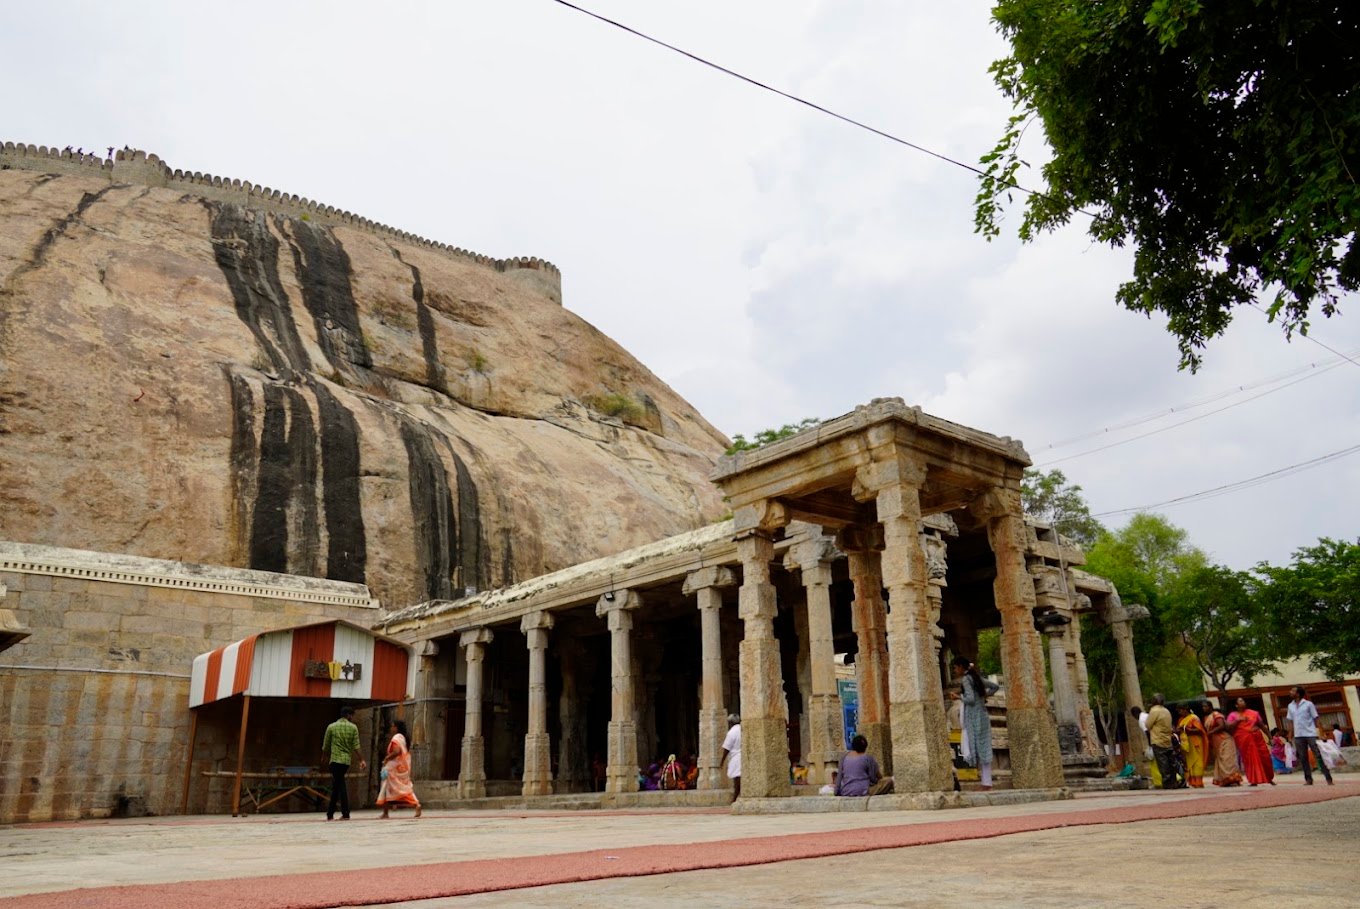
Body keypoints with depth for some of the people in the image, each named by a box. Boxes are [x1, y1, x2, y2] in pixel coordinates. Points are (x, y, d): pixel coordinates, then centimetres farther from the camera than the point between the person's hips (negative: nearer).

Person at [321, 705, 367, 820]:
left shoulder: (331, 727, 2)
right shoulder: (353, 727, 2)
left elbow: (325, 747, 8)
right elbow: (356, 747, -4)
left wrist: (327, 756, 27)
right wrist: (361, 760, 1)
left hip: (335, 759, -2)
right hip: (347, 760, 2)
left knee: (339, 786, -2)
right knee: (336, 785, 13)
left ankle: (345, 814, -6)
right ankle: (330, 813, 15)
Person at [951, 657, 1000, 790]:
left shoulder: (965, 680, -11)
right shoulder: (977, 678, 14)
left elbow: (970, 699, -20)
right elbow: (996, 687, 21)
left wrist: (958, 696, -5)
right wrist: (985, 696, 17)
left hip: (973, 717, -8)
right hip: (983, 715, 8)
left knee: (970, 748, -2)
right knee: (984, 748, 7)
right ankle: (987, 782, 7)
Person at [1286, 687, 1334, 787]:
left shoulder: (1308, 704, -1)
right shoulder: (1291, 706, 11)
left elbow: (1315, 719, -1)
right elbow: (1290, 721, 14)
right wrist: (1290, 736, 9)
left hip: (1311, 734, -4)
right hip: (1298, 736, 4)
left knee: (1319, 756, -6)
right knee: (1303, 758, 5)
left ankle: (1328, 778, -4)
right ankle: (1308, 779, 10)